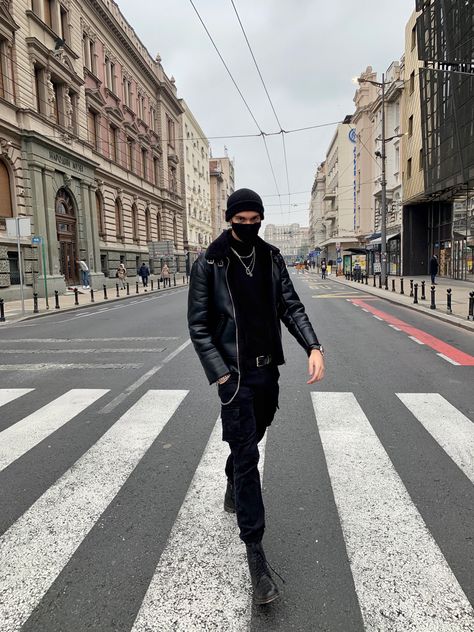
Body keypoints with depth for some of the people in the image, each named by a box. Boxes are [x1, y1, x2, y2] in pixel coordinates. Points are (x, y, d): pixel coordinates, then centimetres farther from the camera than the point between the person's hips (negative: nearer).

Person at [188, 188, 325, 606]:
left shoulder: (272, 258, 5)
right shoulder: (208, 264, -8)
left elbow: (291, 307, 4)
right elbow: (199, 325, -9)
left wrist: (313, 347, -12)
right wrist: (221, 374, -17)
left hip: (268, 369, 5)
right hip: (235, 374, -5)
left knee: (249, 442, 21)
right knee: (247, 455, -5)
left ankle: (233, 489, 51)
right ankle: (255, 552, 6)